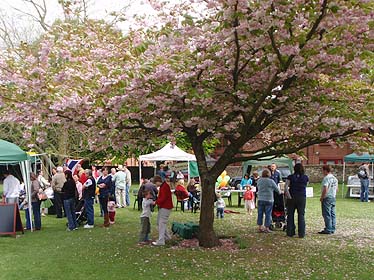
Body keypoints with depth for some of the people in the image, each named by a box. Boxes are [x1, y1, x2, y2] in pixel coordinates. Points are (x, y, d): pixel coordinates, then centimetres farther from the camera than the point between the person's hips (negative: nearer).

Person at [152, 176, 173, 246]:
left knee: (162, 223, -11)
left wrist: (156, 202, -15)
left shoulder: (164, 187, -18)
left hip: (165, 207, -11)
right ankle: (166, 236, 29)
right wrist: (157, 200, 6)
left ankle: (161, 241, -11)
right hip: (162, 207, 11)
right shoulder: (162, 186, 15)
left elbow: (163, 198, -23)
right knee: (159, 222, 18)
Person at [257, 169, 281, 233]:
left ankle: (260, 227, 13)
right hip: (268, 200, -4)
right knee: (268, 214, 2)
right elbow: (277, 189, 1)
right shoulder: (270, 181, -9)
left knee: (260, 213, 9)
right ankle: (267, 228, 5)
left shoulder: (259, 181, 4)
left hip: (260, 199, 4)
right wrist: (279, 192, 22)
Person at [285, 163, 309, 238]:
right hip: (302, 198, 0)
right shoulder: (305, 178, 0)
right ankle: (301, 234, 5)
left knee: (290, 215, 9)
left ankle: (290, 233, 13)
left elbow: (286, 187, -13)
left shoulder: (290, 177, -3)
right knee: (301, 215, 6)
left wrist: (289, 196, -12)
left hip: (292, 197, 0)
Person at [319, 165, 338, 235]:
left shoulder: (326, 178, -16)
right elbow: (336, 189, 18)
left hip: (327, 198, -9)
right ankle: (333, 229, 16)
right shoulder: (334, 178, 12)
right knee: (332, 214, 11)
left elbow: (325, 189, -22)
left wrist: (321, 198, -13)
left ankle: (328, 230, -4)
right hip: (333, 198, 9)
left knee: (327, 214, -5)